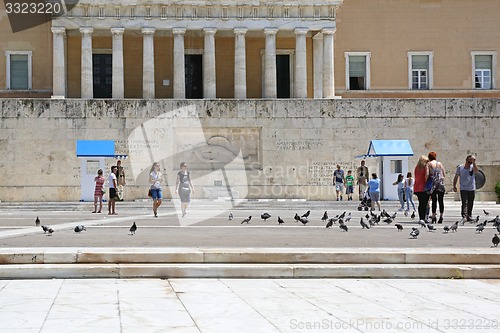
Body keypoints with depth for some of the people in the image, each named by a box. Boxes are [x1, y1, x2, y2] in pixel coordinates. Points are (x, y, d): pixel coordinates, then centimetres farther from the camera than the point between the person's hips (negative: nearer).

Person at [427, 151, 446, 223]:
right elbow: (444, 173, 7)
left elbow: (427, 174, -10)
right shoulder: (440, 163, 10)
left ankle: (433, 216, -2)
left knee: (434, 200, 3)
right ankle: (441, 216, 1)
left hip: (433, 184, -2)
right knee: (441, 200, 4)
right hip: (441, 184, 2)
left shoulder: (429, 164, 2)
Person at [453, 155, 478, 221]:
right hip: (463, 189, -2)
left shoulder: (472, 167, 3)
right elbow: (456, 177, 8)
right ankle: (464, 215, -20)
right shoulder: (460, 167, 2)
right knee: (464, 203, -15)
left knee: (470, 204, 7)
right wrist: (454, 186, 2)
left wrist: (474, 163, -28)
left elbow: (476, 171, -21)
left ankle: (469, 216, 17)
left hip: (472, 189, 2)